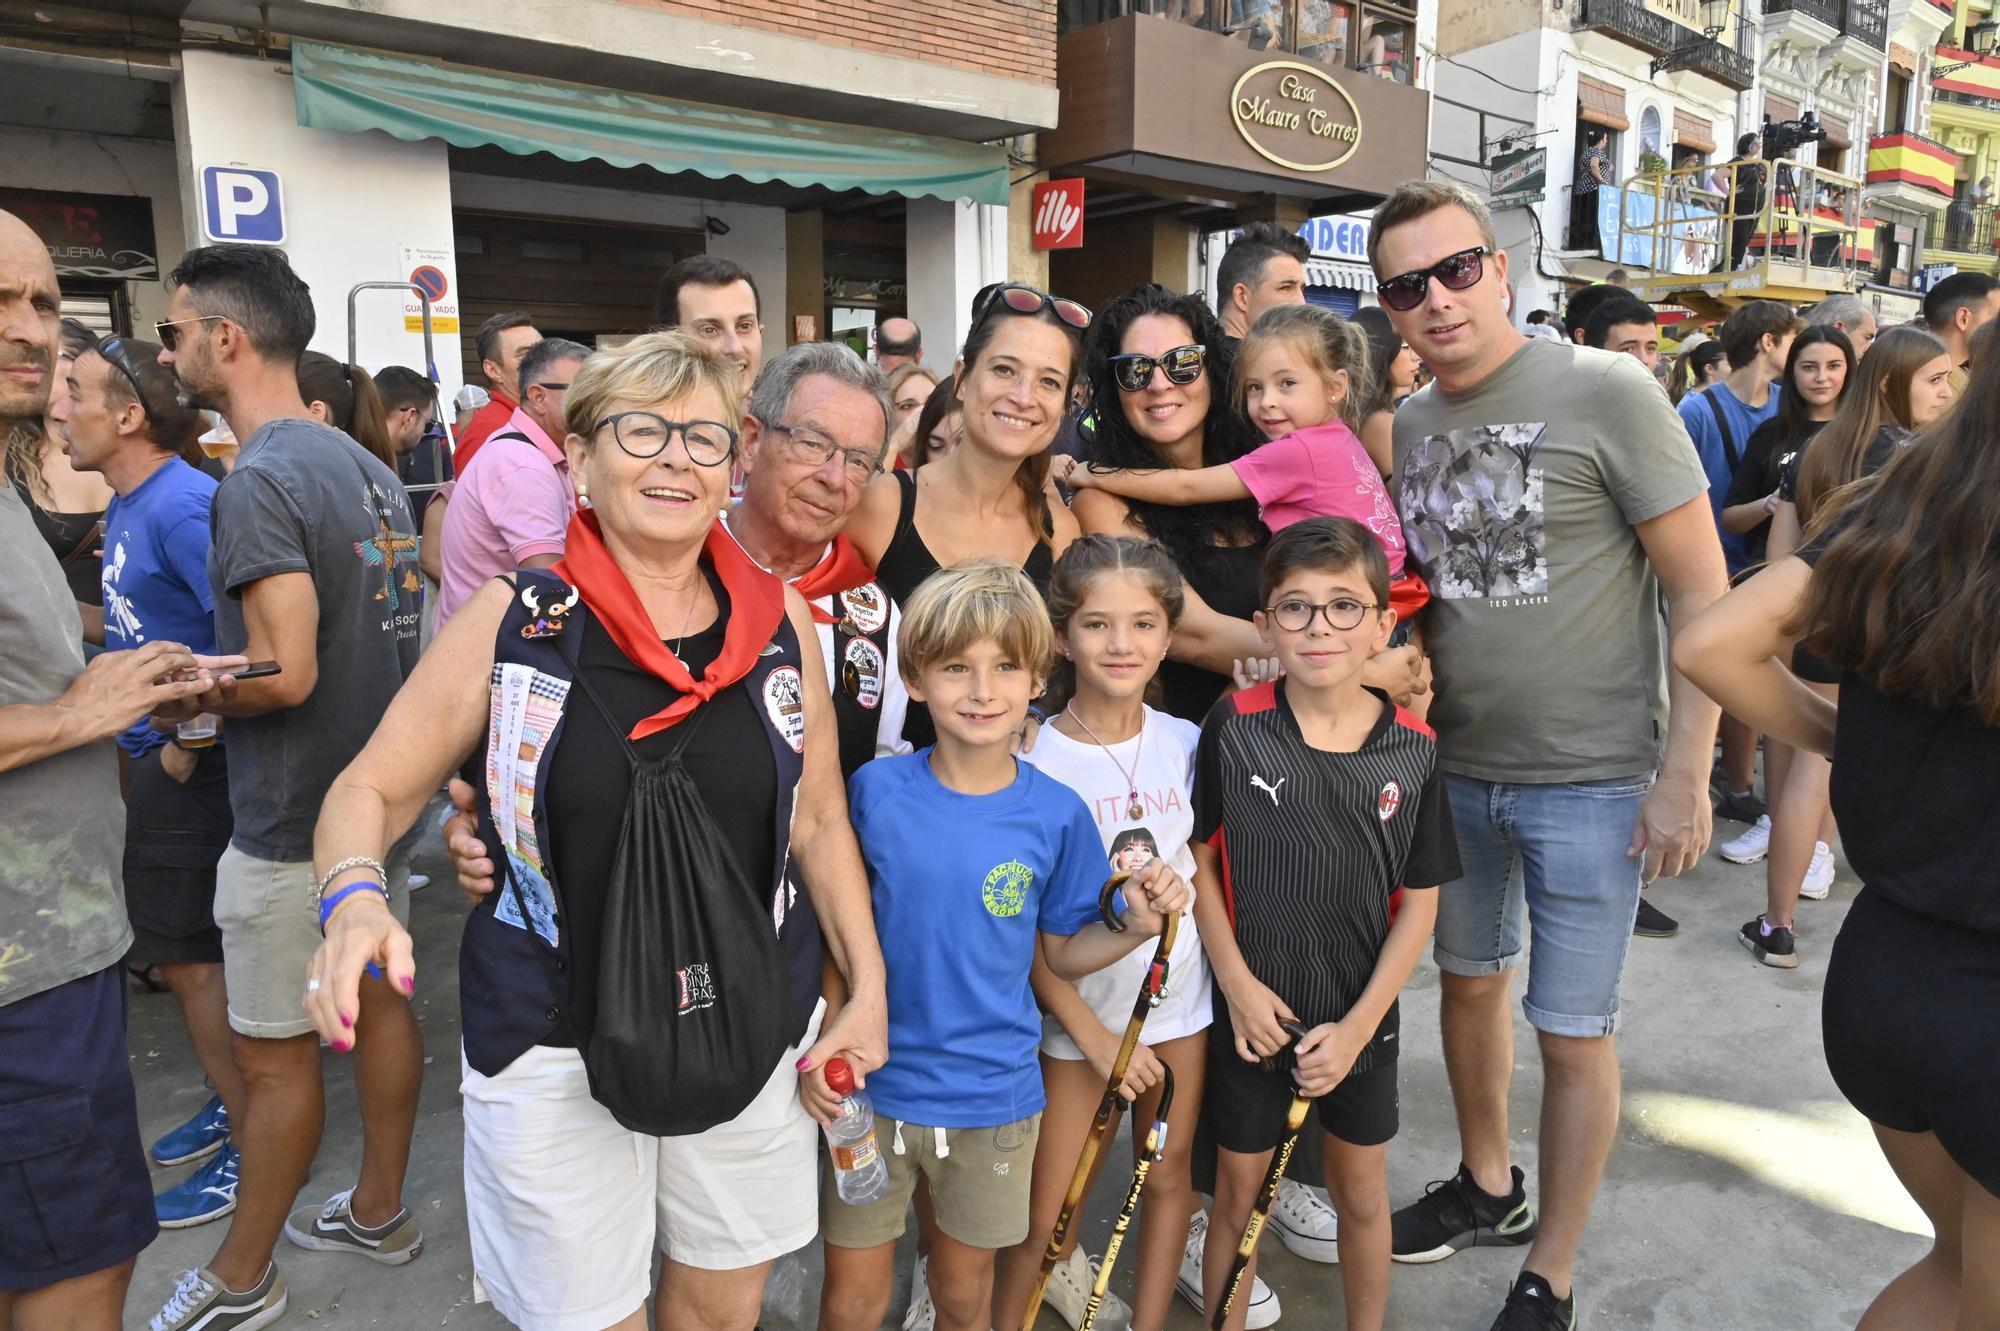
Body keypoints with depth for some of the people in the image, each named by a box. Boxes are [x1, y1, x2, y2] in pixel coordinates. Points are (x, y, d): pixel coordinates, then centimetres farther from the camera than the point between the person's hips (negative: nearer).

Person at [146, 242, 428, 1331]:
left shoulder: (259, 482, -19)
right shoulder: (363, 464, 8)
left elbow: (284, 673, -26)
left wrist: (180, 697, -7)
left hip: (292, 824, -8)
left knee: (274, 1053, 6)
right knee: (378, 1000, 18)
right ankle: (379, 1210, 34)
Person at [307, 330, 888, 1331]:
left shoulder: (779, 617, -2)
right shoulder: (511, 620, -8)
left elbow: (818, 819, 6)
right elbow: (372, 790, -1)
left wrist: (867, 985, 3)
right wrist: (354, 901, -22)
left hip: (754, 1038, 2)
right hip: (555, 1051, -2)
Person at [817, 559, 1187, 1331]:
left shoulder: (1056, 814, -9)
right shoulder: (875, 790, -11)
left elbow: (1059, 956, 0)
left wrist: (1135, 928, -16)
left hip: (991, 1096, 1)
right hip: (870, 1087, 0)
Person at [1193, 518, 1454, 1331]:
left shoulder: (1411, 749, -11)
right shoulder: (1234, 727, -14)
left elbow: (1420, 901, -5)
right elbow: (1197, 856, -5)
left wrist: (1358, 1025, -9)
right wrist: (1236, 981, -11)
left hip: (1360, 1017, 1)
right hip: (1254, 1011, -1)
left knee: (1362, 1192, 19)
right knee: (1239, 1188, 14)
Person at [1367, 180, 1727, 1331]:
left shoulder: (1606, 393, -13)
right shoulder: (1407, 426, 4)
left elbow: (1703, 593, -12)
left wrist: (1686, 776, -15)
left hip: (1588, 781, -5)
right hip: (1454, 766, 6)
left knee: (1573, 1032, 5)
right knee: (1471, 980, 19)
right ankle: (1489, 1188, 43)